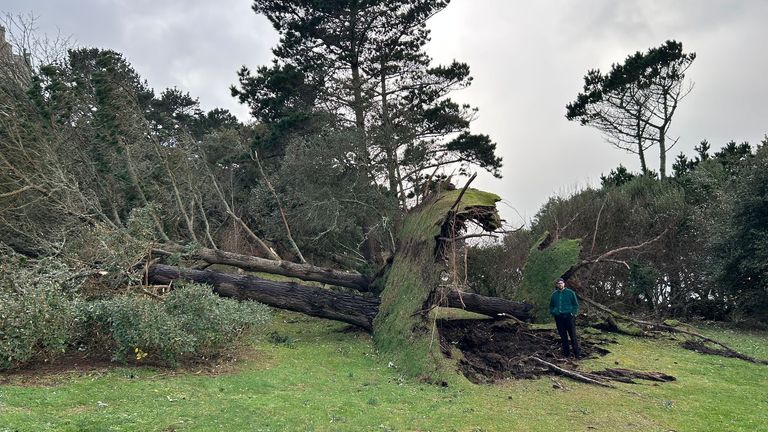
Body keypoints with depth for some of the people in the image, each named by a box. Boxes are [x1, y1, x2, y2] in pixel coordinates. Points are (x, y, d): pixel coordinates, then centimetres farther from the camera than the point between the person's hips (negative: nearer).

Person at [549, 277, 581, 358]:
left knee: (573, 336, -4)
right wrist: (553, 312, 6)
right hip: (558, 318, 3)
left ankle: (577, 353, 2)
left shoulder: (570, 292, 3)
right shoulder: (554, 294, 12)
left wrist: (573, 313, -6)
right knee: (563, 337, 6)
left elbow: (576, 304, 6)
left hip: (568, 316, -3)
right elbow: (551, 306, 23)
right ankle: (566, 354, 13)